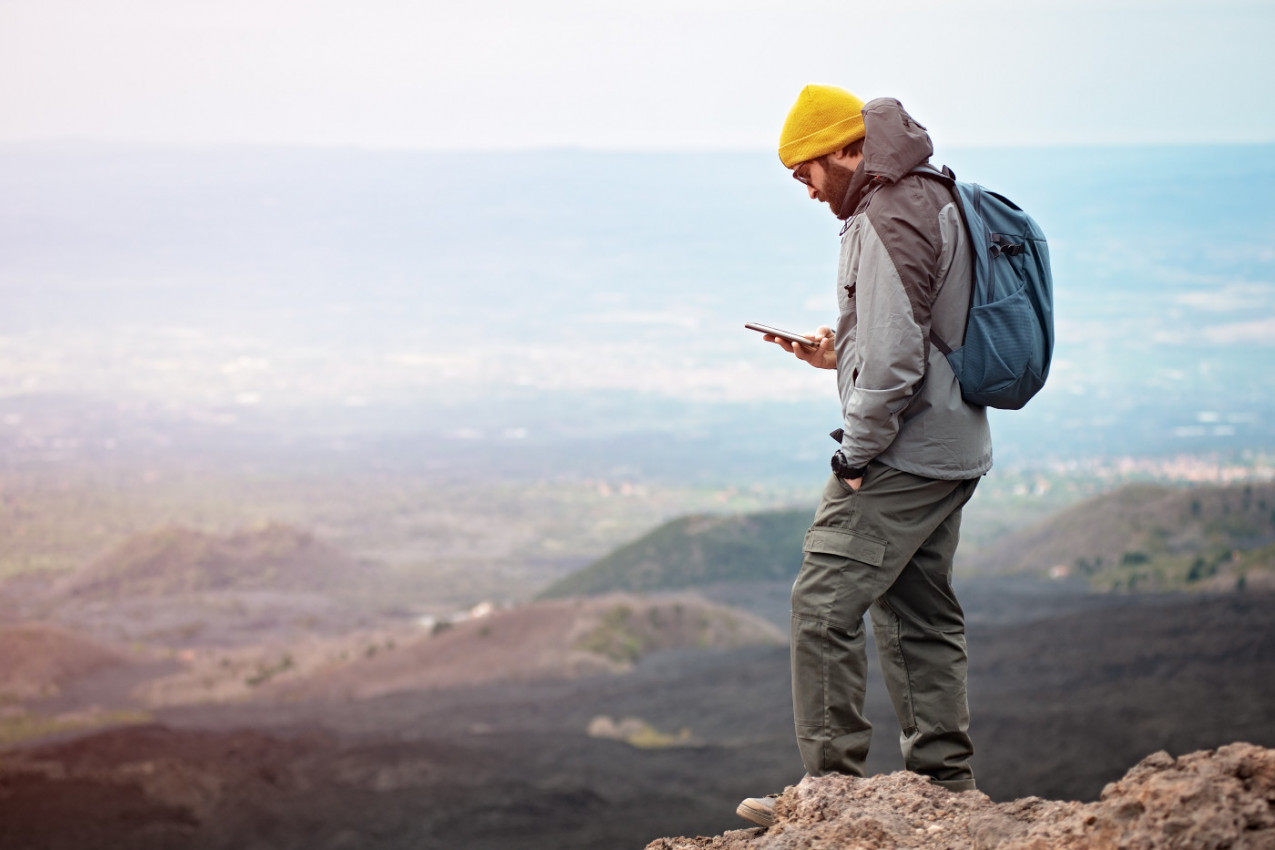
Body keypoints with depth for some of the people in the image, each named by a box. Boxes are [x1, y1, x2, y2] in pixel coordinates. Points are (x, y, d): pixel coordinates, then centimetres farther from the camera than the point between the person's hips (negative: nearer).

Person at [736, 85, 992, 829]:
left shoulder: (888, 221, -17)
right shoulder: (936, 200, 15)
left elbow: (892, 358, -23)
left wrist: (857, 453, -15)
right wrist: (841, 355, 14)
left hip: (902, 457, -10)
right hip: (954, 453, 10)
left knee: (825, 605, -8)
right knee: (922, 612, 15)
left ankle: (833, 785, -7)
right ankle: (948, 781, 18)